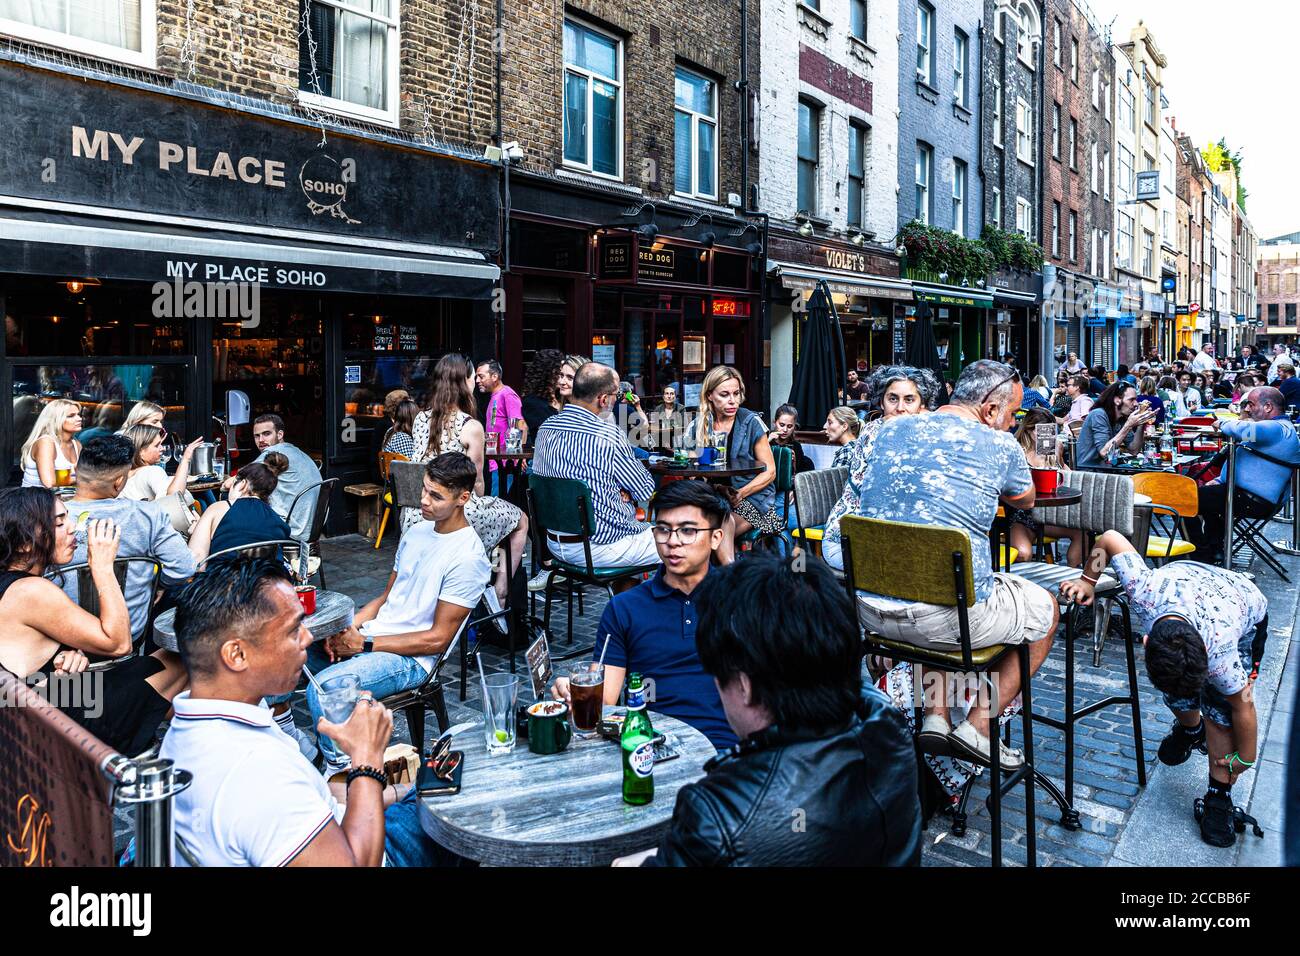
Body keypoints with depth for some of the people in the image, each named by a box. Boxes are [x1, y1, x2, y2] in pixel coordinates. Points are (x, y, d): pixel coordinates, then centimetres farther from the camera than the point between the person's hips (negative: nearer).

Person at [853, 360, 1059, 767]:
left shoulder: (891, 431, 9)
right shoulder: (999, 445, -5)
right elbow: (1025, 501, 17)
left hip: (870, 608, 5)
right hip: (944, 617, -5)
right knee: (1044, 609, 21)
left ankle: (935, 714, 26)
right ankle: (978, 726, 16)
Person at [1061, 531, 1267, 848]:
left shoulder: (1220, 655, -44)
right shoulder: (1143, 590, -42)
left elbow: (1244, 707, -25)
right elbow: (1110, 537, -28)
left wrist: (1245, 759, -11)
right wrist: (1088, 582, -19)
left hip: (1248, 616, -3)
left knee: (1220, 708, -16)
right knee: (1176, 694, -1)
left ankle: (1219, 799, 0)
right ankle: (1190, 731, 34)